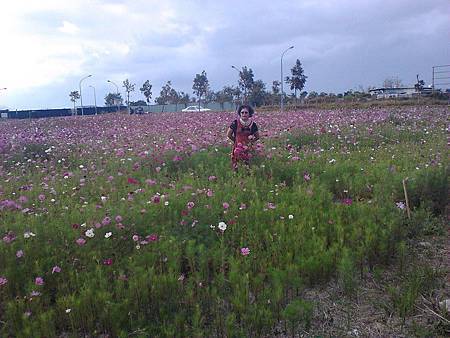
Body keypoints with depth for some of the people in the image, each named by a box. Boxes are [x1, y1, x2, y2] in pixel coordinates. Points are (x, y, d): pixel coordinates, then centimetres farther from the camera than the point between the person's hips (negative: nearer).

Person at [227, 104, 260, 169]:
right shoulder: (236, 123, -8)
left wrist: (250, 142, 5)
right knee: (236, 166, -1)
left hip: (248, 148, 1)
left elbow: (257, 137, 11)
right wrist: (236, 140, 7)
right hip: (237, 148, -1)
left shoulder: (252, 124, -3)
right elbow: (229, 134, 2)